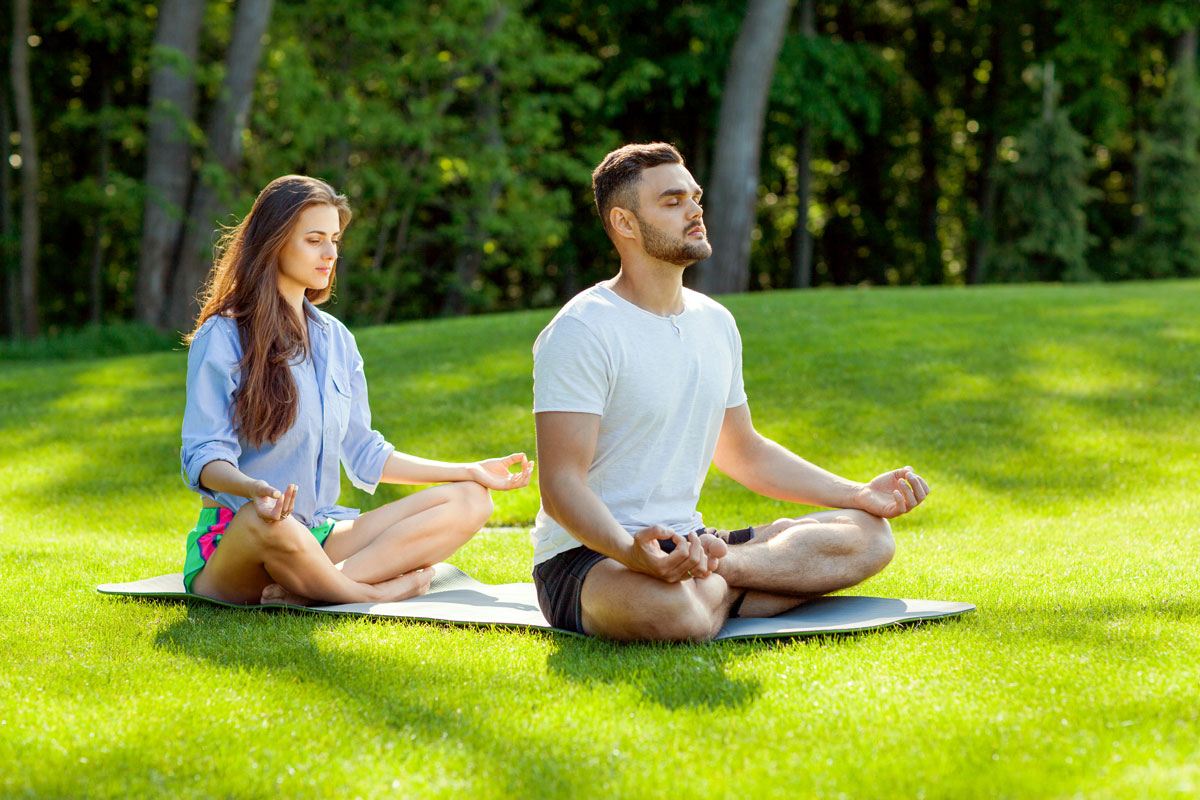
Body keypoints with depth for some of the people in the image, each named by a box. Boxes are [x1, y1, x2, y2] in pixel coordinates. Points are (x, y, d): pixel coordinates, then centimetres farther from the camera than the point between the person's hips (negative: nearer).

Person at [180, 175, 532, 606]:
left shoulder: (336, 339, 16)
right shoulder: (221, 338, -4)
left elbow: (365, 455, 19)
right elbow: (204, 457, -12)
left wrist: (470, 472, 13)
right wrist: (253, 488, -35)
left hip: (320, 535, 7)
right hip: (234, 539, -7)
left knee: (469, 501, -9)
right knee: (265, 517, -43)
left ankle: (303, 590, -27)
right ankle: (375, 590, -17)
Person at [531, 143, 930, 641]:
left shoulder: (715, 323, 12)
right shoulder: (581, 332, -14)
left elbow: (744, 451, 25)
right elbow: (561, 485, -20)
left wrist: (860, 495, 15)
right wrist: (632, 551, -40)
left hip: (687, 541, 8)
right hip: (586, 554, -8)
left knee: (869, 535, -3)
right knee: (673, 612, -43)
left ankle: (714, 568, -17)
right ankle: (726, 581, -10)